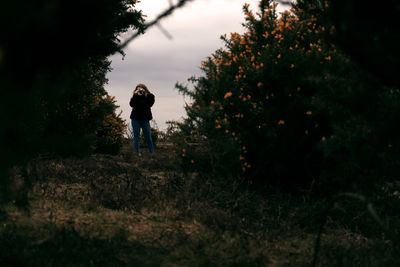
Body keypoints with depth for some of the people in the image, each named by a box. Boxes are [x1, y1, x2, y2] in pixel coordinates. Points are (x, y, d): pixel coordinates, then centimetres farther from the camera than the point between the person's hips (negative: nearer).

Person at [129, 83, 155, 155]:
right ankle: (137, 153, 7)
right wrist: (135, 95, -18)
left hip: (145, 119, -1)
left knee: (148, 137, 4)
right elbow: (131, 104, -12)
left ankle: (152, 153, 14)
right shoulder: (135, 96, 3)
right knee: (136, 136, 2)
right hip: (135, 119, 1)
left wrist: (142, 95, -17)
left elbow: (149, 104, -17)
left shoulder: (150, 96, 0)